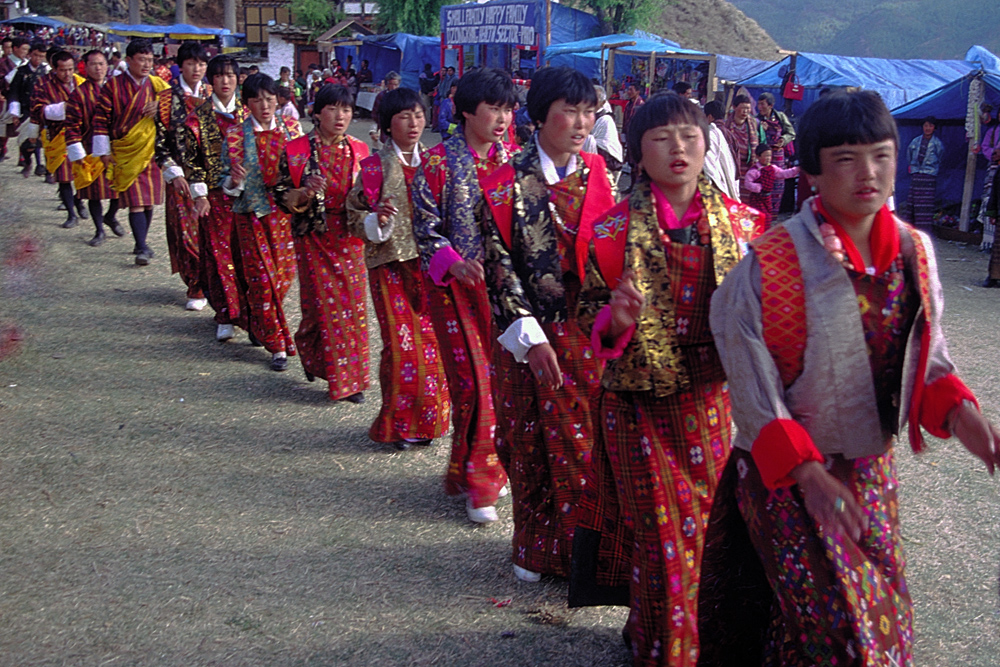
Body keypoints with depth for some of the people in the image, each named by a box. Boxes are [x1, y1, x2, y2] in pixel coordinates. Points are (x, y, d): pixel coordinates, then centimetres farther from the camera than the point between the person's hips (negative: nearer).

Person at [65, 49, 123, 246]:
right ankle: (99, 231, 16)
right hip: (92, 152, -3)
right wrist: (77, 154, -10)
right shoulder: (79, 93, -4)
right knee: (94, 192, 2)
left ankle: (111, 216, 35)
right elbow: (72, 126, -5)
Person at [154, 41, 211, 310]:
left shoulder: (212, 96, 7)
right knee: (187, 231, -3)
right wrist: (173, 173, -7)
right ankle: (197, 288, 8)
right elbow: (160, 141, 0)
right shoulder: (168, 98, 1)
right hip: (182, 175, -1)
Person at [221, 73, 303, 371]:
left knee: (285, 274, 9)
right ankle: (277, 345, 7)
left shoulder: (291, 128, 3)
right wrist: (234, 181, -24)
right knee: (263, 279, -3)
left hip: (286, 210, 3)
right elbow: (228, 182, -1)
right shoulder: (236, 134, -4)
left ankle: (256, 324, 37)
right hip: (252, 214, -3)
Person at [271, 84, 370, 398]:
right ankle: (310, 351, 26)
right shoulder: (296, 151, -5)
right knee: (322, 305, -3)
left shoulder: (359, 150, 5)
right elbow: (280, 194, -2)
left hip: (349, 239, 3)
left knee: (353, 305, 3)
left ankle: (351, 377, 14)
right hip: (314, 238, -3)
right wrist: (305, 192, -21)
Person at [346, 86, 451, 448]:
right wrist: (377, 219, -19)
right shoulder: (375, 167, -2)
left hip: (429, 263, 3)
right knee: (401, 343, -4)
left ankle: (429, 418, 18)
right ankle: (400, 423, 11)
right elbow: (355, 217, 1)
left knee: (432, 339, 3)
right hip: (391, 264, -3)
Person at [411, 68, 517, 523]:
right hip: (457, 286, -4)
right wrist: (453, 262, -22)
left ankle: (486, 471, 24)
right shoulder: (440, 162, -5)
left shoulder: (512, 160, 7)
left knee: (503, 379, 6)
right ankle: (475, 480, 9)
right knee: (474, 383, -5)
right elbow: (426, 227, -5)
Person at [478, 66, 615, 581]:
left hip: (593, 334, 3)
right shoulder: (508, 182, -6)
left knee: (592, 440, 6)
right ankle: (536, 550, 24)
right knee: (534, 443, 6)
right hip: (534, 336, -3)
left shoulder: (599, 176, 6)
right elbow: (499, 265, -9)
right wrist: (529, 336, -15)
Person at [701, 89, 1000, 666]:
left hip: (871, 467, 6)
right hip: (786, 472, -6)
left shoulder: (914, 251, -1)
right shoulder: (771, 264, -18)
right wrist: (807, 472, -23)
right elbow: (751, 383, -16)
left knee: (886, 614, 16)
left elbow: (926, 357, 9)